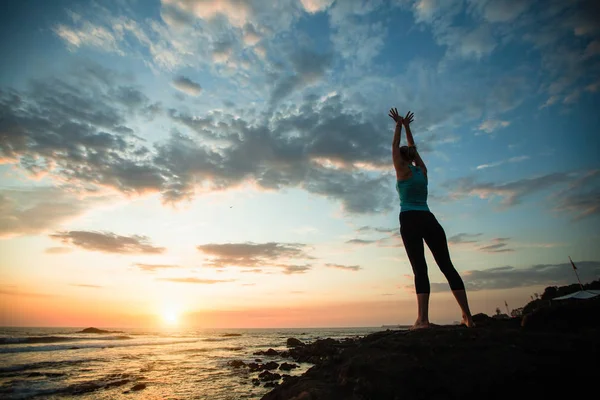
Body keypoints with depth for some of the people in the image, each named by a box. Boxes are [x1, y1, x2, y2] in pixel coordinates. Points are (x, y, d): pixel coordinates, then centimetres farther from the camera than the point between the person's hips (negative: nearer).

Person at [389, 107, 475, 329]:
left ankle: (423, 318, -17)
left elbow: (395, 146, 15)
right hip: (429, 219, 5)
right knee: (447, 266, 4)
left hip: (410, 221, -5)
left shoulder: (403, 170, 3)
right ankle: (467, 316, 3)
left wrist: (399, 125, 28)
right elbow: (414, 149, 30)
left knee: (420, 269, -12)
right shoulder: (422, 170, 16)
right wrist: (407, 126, 39)